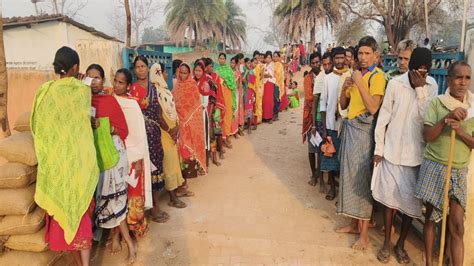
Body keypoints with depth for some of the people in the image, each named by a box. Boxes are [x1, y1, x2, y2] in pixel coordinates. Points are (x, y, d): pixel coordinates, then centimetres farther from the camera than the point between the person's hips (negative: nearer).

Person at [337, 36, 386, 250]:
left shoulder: (377, 76, -9)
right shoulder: (356, 74, 14)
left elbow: (373, 108, -21)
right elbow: (343, 105, 14)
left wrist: (359, 83, -20)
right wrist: (345, 88, -3)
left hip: (363, 129, -8)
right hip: (350, 127, 8)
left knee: (361, 177, -5)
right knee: (349, 174, 11)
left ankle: (364, 233, 6)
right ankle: (354, 223, 25)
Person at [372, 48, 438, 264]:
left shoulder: (432, 86, -1)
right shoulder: (395, 83, -7)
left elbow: (426, 117, -10)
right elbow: (383, 117, -3)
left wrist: (420, 89, -16)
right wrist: (379, 148, -2)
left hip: (417, 152, 2)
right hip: (393, 150, -2)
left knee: (412, 201, 8)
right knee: (391, 198, 7)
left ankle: (401, 244, 27)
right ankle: (387, 242, 24)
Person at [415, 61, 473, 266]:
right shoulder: (437, 103, -2)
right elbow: (426, 136, -8)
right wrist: (446, 119, -19)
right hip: (434, 167, -1)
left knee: (457, 226, -2)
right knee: (431, 217, 10)